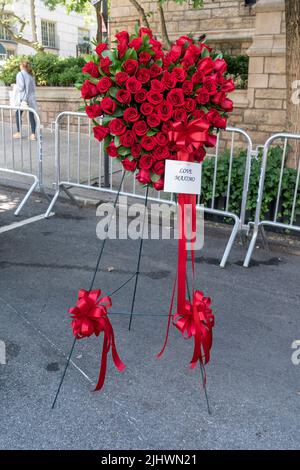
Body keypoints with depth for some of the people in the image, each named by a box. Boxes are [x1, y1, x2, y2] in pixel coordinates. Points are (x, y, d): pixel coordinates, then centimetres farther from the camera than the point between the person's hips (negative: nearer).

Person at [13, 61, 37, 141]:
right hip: (31, 98, 5)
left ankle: (18, 133, 14)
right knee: (31, 116, 3)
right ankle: (33, 134, 0)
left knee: (18, 115, 10)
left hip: (22, 98, -5)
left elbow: (21, 87, -13)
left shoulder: (20, 74, -6)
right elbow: (34, 87, 11)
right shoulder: (31, 75, 11)